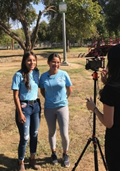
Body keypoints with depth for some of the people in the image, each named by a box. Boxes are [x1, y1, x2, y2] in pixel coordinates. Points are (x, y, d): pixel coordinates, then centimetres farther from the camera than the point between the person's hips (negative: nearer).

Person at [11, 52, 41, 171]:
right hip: (24, 107, -5)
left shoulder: (37, 73, 2)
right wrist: (20, 113, -15)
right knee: (25, 137, -1)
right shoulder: (19, 75, -14)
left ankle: (32, 159, 32)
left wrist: (38, 105, 8)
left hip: (36, 105, 6)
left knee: (34, 134, 14)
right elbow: (16, 96, -13)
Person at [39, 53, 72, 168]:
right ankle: (53, 153, 36)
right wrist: (49, 99, 4)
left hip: (62, 107, -1)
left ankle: (65, 154, 24)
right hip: (49, 108, 1)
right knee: (52, 132, 15)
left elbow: (69, 89, 3)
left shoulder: (64, 74, -10)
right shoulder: (44, 76, -7)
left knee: (64, 134, -1)